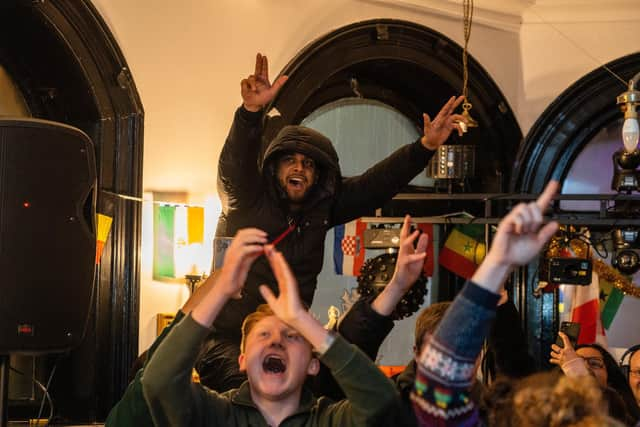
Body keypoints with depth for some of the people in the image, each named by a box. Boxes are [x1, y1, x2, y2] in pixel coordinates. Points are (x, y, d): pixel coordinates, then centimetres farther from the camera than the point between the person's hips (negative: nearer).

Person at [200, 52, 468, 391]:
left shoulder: (322, 206, 6)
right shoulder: (247, 197, -5)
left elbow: (376, 184, 2)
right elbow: (235, 161, -24)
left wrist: (425, 147, -11)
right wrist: (252, 111, -43)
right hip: (226, 340, -5)